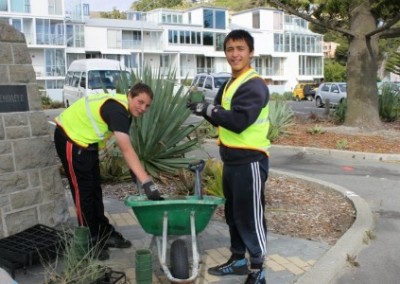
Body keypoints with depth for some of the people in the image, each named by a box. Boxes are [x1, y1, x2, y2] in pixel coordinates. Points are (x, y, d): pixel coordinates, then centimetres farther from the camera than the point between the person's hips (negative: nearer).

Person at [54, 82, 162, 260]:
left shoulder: (124, 109, -1)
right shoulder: (117, 110, -31)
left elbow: (125, 148, 0)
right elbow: (127, 150, -41)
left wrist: (134, 169, -7)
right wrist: (147, 183, -46)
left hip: (86, 140, 10)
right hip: (70, 139, -10)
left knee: (95, 189, 15)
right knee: (83, 191, -4)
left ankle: (105, 235, 26)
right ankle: (90, 243, 8)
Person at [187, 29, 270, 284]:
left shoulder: (255, 85, -15)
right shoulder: (230, 84, 15)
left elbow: (239, 120, -26)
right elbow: (222, 118, 15)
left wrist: (209, 110, -16)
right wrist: (205, 109, -4)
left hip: (250, 161, -9)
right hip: (231, 160, 9)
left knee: (250, 216, -2)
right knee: (233, 213, 17)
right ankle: (238, 260, 32)